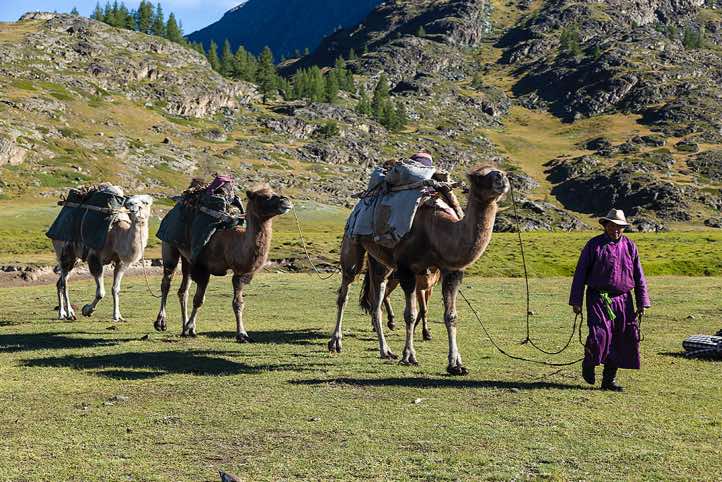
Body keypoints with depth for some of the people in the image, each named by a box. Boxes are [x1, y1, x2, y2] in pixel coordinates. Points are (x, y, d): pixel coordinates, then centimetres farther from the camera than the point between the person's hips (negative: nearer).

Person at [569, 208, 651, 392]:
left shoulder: (630, 246, 8)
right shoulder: (594, 245, -2)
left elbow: (639, 277, 11)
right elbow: (580, 273, -2)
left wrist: (642, 303, 6)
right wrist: (576, 301, -5)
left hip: (623, 300, 4)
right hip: (599, 299, -4)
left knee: (625, 339, 3)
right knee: (600, 334, -17)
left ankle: (609, 380, 15)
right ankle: (589, 364, 14)